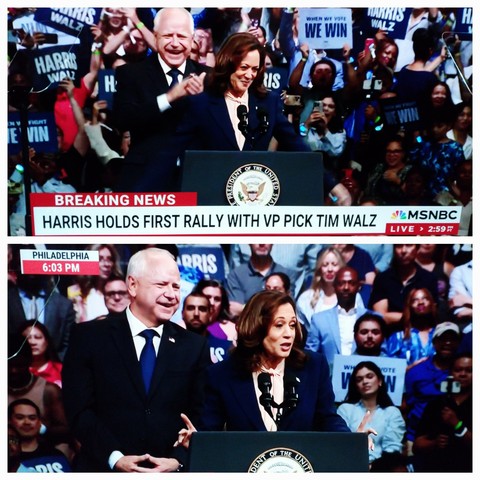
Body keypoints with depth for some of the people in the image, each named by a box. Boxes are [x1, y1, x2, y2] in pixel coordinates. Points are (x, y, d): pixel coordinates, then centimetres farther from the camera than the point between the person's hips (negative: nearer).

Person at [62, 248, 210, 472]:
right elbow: (79, 410, -7)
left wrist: (178, 460, -14)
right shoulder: (89, 336, -2)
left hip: (171, 470, 2)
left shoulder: (194, 346, 4)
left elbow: (201, 417, 1)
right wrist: (115, 458, -17)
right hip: (105, 469, -2)